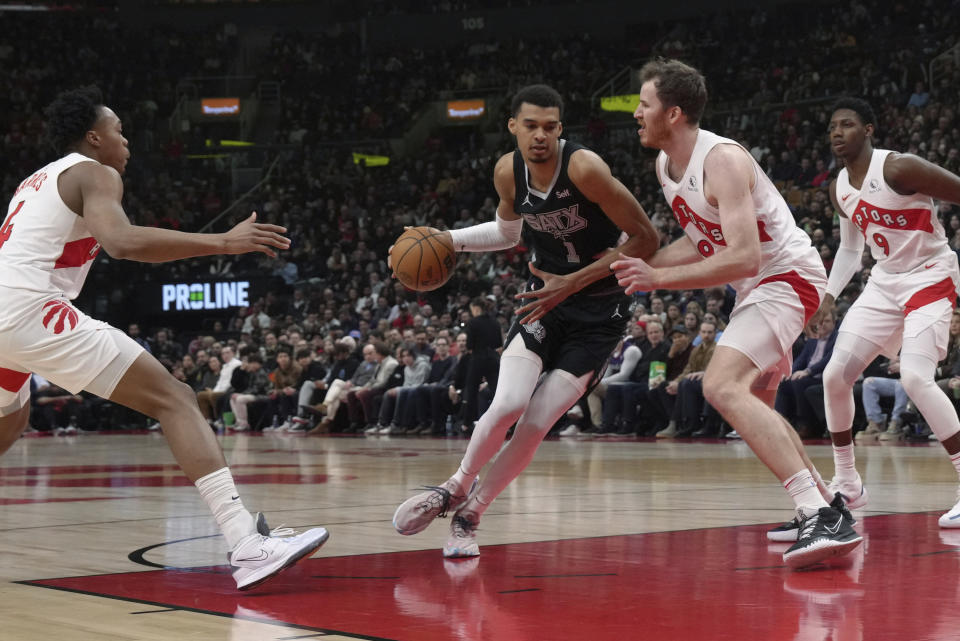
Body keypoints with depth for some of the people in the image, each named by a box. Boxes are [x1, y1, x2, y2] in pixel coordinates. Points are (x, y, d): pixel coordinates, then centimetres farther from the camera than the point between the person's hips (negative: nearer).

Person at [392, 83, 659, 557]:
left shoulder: (584, 168, -23)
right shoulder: (508, 172, -5)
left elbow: (645, 239, -18)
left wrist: (575, 281, -20)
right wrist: (449, 240, 3)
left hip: (598, 309, -3)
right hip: (545, 298, 3)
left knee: (535, 426, -10)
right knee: (508, 404, -20)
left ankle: (469, 514, 10)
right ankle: (456, 487, 6)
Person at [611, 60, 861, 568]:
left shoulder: (723, 161, -25)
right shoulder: (665, 165, 5)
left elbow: (743, 258, -34)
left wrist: (658, 279, -33)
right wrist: (637, 264, 6)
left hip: (786, 277, -11)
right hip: (758, 286, 11)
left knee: (722, 386, -28)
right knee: (752, 403, 22)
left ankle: (821, 518, -35)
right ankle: (825, 512, 33)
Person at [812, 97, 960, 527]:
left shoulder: (899, 168, -20)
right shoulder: (839, 189, 5)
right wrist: (829, 295, 9)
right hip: (885, 282, 8)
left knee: (915, 377, -26)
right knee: (835, 374, 0)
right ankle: (847, 483, 15)